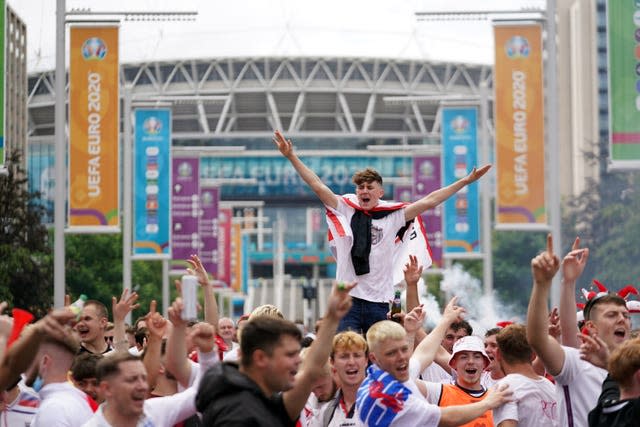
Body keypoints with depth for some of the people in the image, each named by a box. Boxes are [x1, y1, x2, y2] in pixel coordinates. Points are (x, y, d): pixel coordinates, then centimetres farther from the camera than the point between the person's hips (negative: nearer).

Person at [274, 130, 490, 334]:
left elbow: (429, 201, 7)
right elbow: (318, 186, 1)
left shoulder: (392, 216, 7)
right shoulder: (345, 210, 6)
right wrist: (291, 156, -5)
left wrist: (467, 181, 5)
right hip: (347, 298, -1)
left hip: (379, 301, 1)